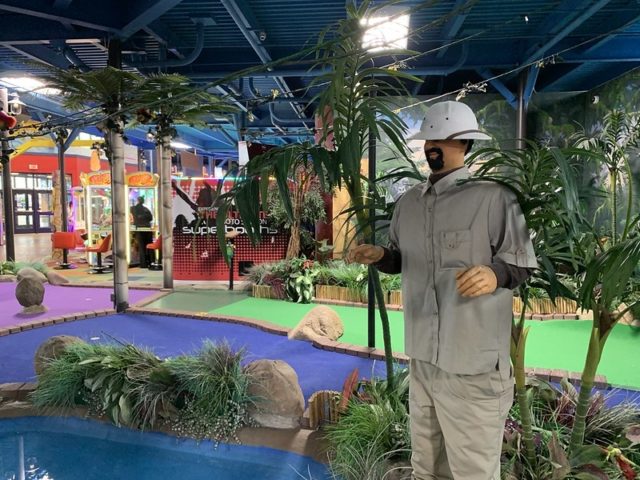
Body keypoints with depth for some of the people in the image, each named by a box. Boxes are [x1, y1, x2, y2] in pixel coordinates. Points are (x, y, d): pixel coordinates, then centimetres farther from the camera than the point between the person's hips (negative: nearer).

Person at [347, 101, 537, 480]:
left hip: (472, 362, -6)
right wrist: (379, 256, -2)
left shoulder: (493, 197, -10)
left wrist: (495, 274, -28)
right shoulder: (408, 202, 9)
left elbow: (523, 263, -7)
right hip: (422, 356, 6)